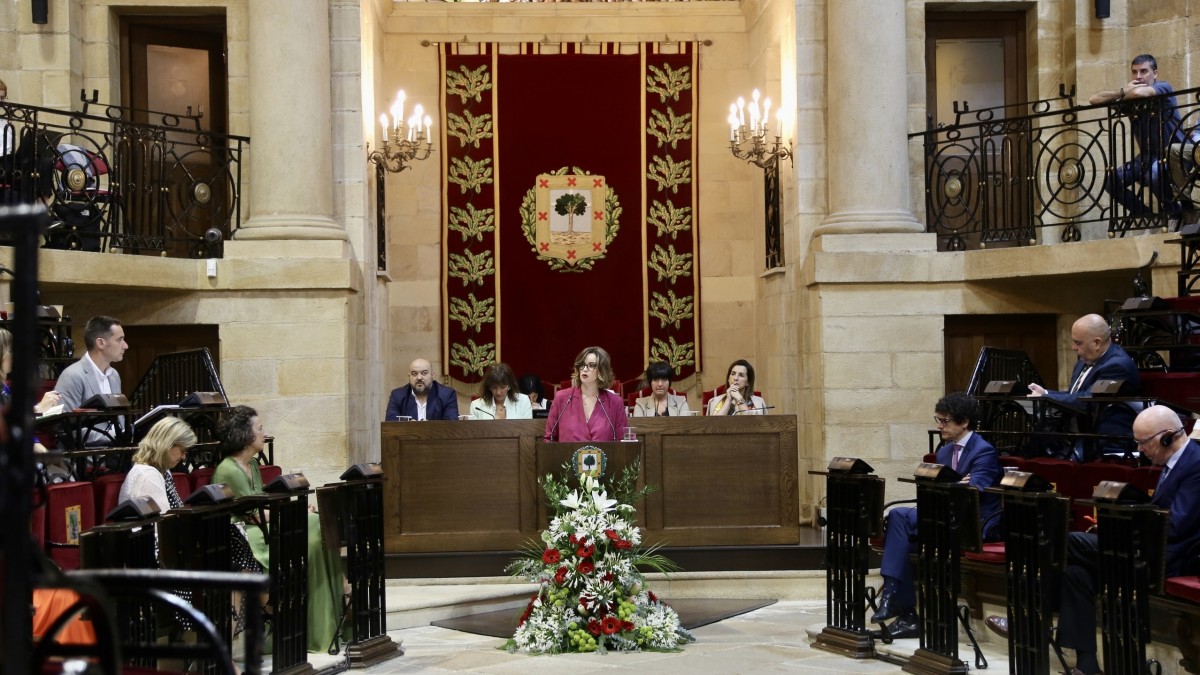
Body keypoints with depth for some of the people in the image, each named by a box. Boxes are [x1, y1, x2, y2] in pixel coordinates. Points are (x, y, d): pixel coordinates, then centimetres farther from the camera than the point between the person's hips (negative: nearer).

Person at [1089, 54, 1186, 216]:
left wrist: (1122, 98, -13)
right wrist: (1122, 92, -19)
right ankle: (1145, 213, 12)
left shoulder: (1163, 87, -14)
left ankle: (1173, 212, -10)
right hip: (1147, 156, 7)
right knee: (1111, 181, -9)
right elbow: (1094, 99, -4)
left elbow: (1138, 93, -36)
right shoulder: (1130, 97, 2)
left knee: (1154, 173, -37)